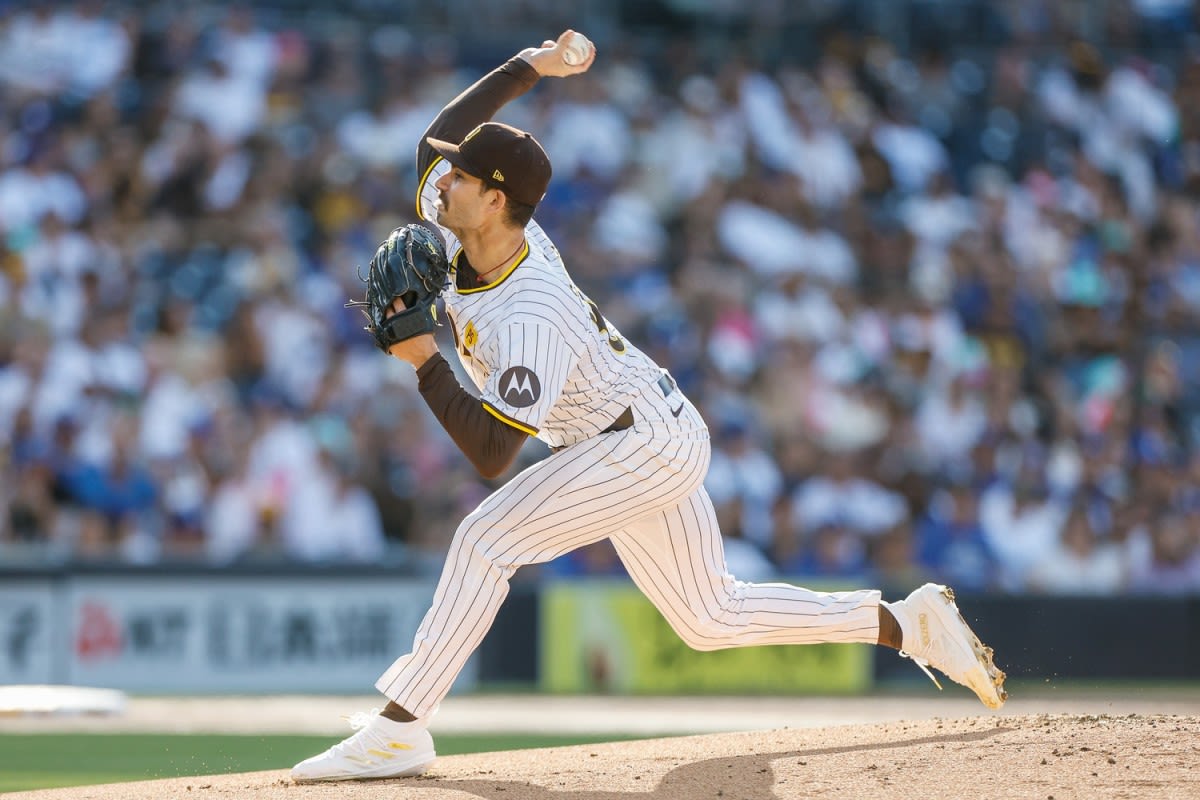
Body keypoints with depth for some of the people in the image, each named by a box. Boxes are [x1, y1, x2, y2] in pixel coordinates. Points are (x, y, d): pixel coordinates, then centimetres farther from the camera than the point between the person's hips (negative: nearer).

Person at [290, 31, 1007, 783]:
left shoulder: (530, 317, -32)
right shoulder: (457, 218, -8)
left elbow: (491, 453, -36)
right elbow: (439, 136, 12)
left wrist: (425, 362, -35)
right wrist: (528, 67, 12)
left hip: (645, 445, -10)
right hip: (662, 443, 10)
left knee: (486, 539, -20)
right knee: (711, 616, 13)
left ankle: (399, 730, -19)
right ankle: (911, 623, 15)